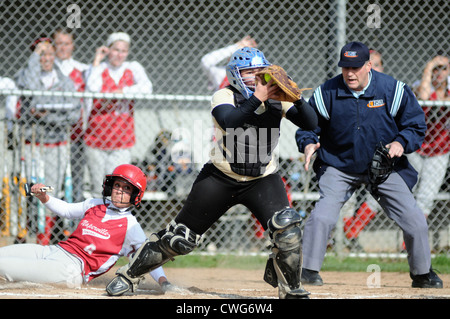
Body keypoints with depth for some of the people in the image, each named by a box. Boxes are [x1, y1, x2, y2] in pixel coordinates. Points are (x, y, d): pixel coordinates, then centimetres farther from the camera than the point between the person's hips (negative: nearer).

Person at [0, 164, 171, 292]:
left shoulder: (131, 227, 0)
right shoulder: (95, 205, 17)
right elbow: (67, 209, 29)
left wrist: (162, 280, -19)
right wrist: (43, 197, 12)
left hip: (74, 268, -7)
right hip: (56, 249, 7)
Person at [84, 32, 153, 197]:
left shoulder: (133, 67, 6)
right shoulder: (99, 68, 3)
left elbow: (147, 87, -11)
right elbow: (92, 89, -18)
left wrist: (123, 91, -21)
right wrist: (97, 62, -11)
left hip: (122, 135, 0)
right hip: (97, 132, 0)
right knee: (98, 185, 2)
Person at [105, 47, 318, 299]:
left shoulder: (276, 98, -5)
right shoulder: (224, 97, -11)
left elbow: (311, 124, -14)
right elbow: (229, 121, -33)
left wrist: (296, 98, -30)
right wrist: (257, 99, -37)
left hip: (262, 181, 1)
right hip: (220, 178, -1)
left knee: (287, 227, -25)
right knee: (181, 237, 3)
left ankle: (291, 290, -6)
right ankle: (129, 274, 23)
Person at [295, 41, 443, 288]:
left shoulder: (393, 90, -10)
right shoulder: (326, 93, -9)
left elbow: (416, 125, -2)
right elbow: (307, 124, 0)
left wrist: (401, 143, -21)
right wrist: (308, 143, -22)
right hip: (339, 167, -1)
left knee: (415, 221, -3)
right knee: (322, 217, -20)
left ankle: (422, 274, 18)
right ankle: (309, 271, -5)